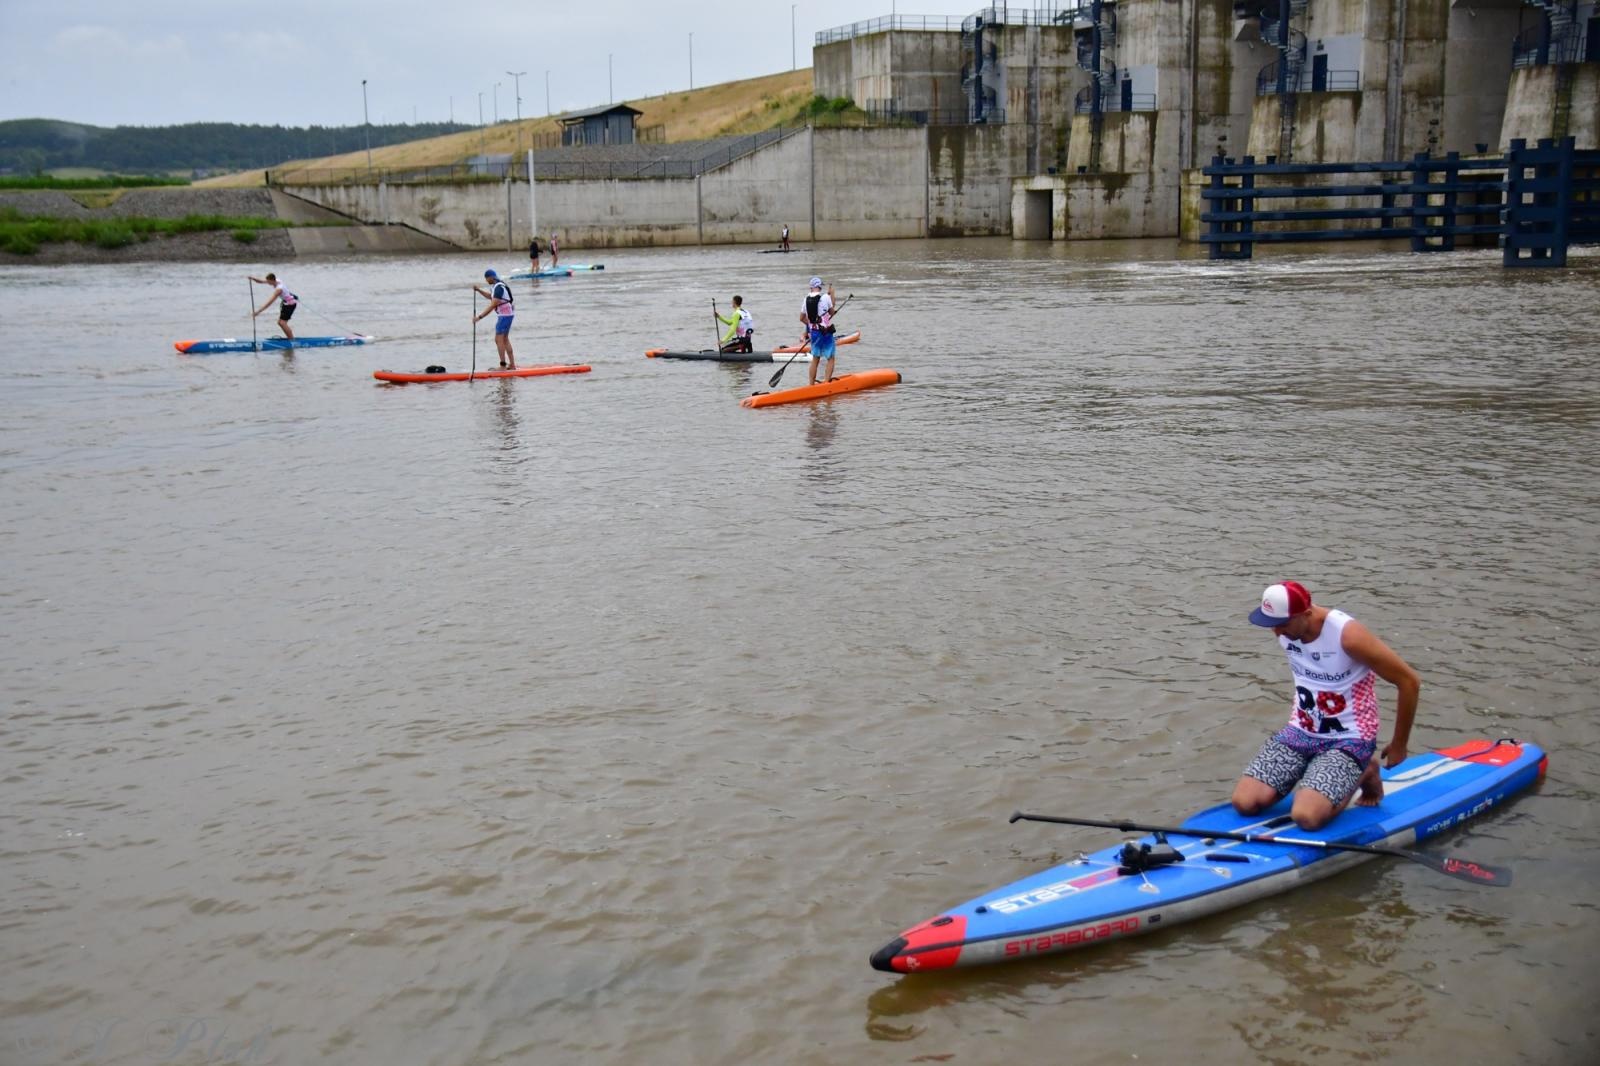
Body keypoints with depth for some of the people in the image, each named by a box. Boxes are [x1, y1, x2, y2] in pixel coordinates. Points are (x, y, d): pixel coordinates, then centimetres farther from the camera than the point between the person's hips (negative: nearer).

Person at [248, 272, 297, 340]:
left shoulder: (279, 289, -31)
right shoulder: (276, 281, -6)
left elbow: (269, 302, -33)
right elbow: (260, 281, 3)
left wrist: (258, 311, -33)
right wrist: (252, 278, -16)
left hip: (291, 303, -10)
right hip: (285, 302, 10)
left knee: (282, 323, -13)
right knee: (280, 322, 10)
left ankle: (292, 341, -7)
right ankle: (290, 339, 16)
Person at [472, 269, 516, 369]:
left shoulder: (498, 288, -20)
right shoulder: (497, 285, 12)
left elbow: (492, 306, -24)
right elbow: (490, 296, 30)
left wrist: (480, 317, -24)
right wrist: (478, 290, 17)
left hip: (505, 315, -10)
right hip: (506, 314, 10)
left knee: (499, 339, -9)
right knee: (505, 339, 14)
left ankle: (503, 366, -10)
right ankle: (512, 365, 16)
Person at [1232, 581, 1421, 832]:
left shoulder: (1347, 635, -22)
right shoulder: (1284, 629, -3)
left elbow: (1409, 682, -15)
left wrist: (1398, 745, -5)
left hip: (1348, 740, -6)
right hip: (1300, 731, 6)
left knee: (1306, 817, -27)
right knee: (1244, 802, -13)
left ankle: (1363, 775, 5)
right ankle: (1312, 773, 14)